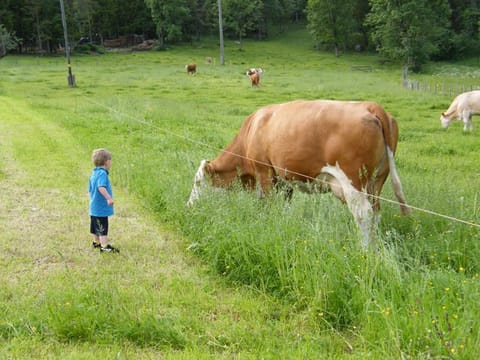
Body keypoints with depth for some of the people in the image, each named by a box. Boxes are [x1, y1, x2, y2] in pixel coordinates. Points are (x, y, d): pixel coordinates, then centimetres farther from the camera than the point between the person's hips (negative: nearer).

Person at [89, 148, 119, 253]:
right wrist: (109, 198, -39)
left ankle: (96, 242, 35)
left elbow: (90, 190, 20)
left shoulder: (94, 173, 11)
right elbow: (101, 187, -35)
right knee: (103, 228, -6)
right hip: (101, 208, -9)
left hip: (94, 206, 9)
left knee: (97, 226, 22)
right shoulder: (102, 173, -19)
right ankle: (105, 246, -5)